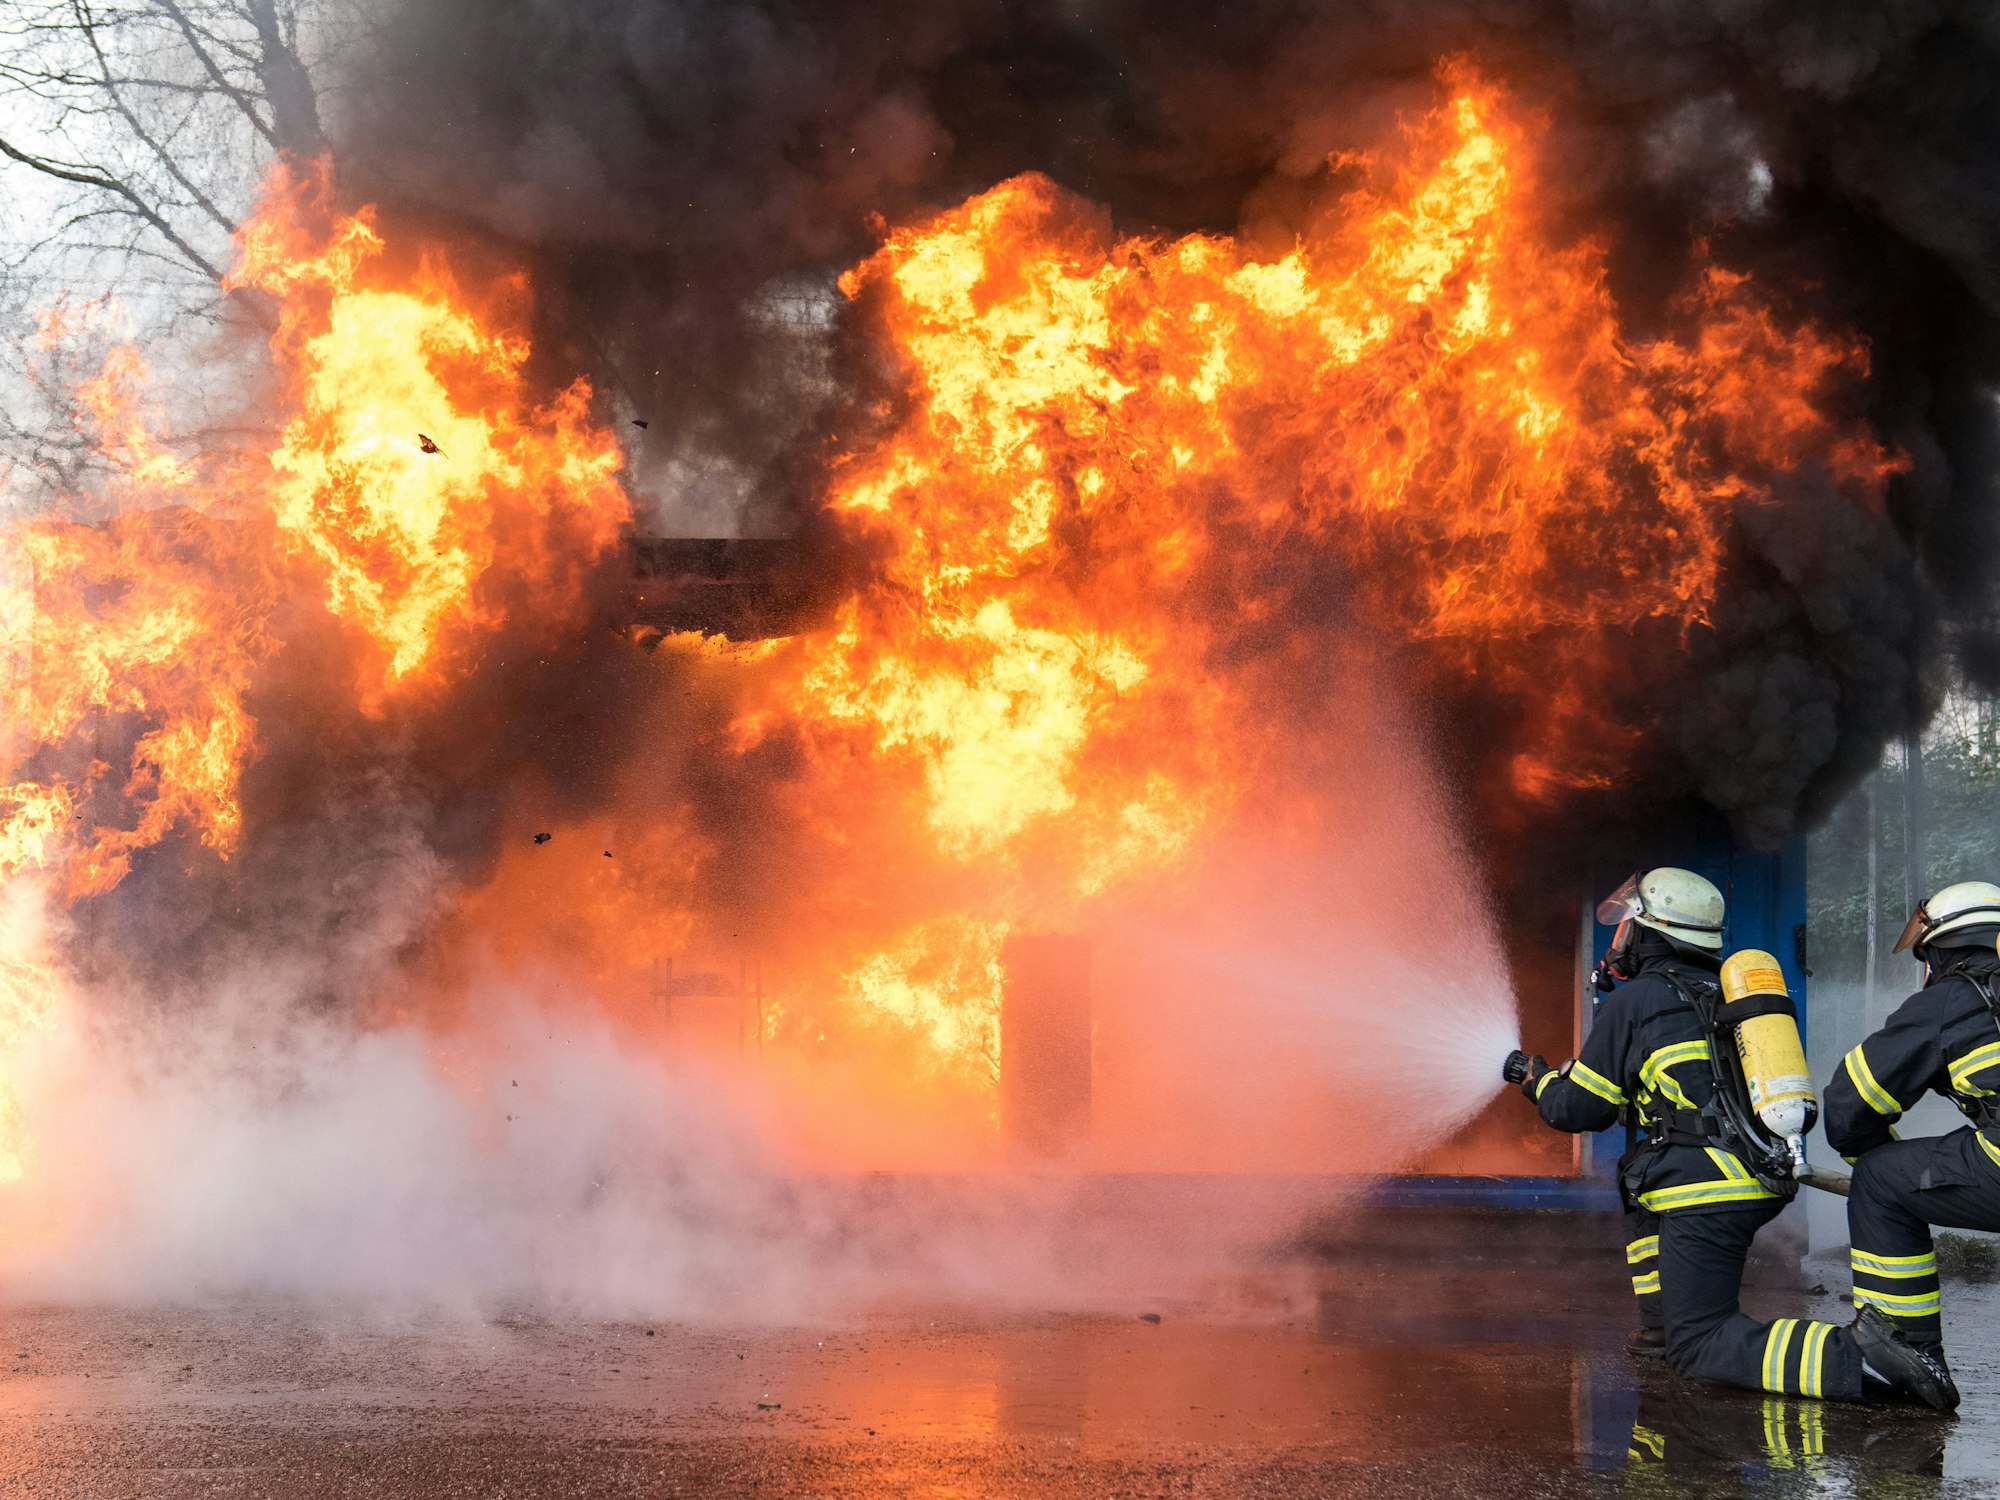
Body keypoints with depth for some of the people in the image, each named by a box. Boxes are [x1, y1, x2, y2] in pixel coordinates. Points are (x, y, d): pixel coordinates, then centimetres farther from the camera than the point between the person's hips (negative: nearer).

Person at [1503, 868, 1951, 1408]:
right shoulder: (1728, 992, 21)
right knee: (1642, 1180, 33)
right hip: (1769, 1186, 8)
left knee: (1699, 1347, -6)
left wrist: (1538, 1078, 26)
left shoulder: (1633, 1001, -1)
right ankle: (1666, 1322, 24)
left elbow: (1578, 1109, 4)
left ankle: (1855, 1358, -26)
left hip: (1709, 1195, -8)